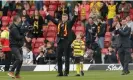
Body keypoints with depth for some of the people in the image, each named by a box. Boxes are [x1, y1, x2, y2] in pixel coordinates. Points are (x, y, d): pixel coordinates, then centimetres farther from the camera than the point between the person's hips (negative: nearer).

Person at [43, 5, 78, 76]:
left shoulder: (69, 23, -1)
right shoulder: (59, 23, 11)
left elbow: (74, 19, -16)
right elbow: (52, 19, 15)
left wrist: (76, 13, -33)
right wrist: (46, 12, 13)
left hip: (66, 42, -5)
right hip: (60, 41, 5)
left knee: (66, 57, -1)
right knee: (59, 57, 6)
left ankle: (66, 72, 3)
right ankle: (60, 72, 13)